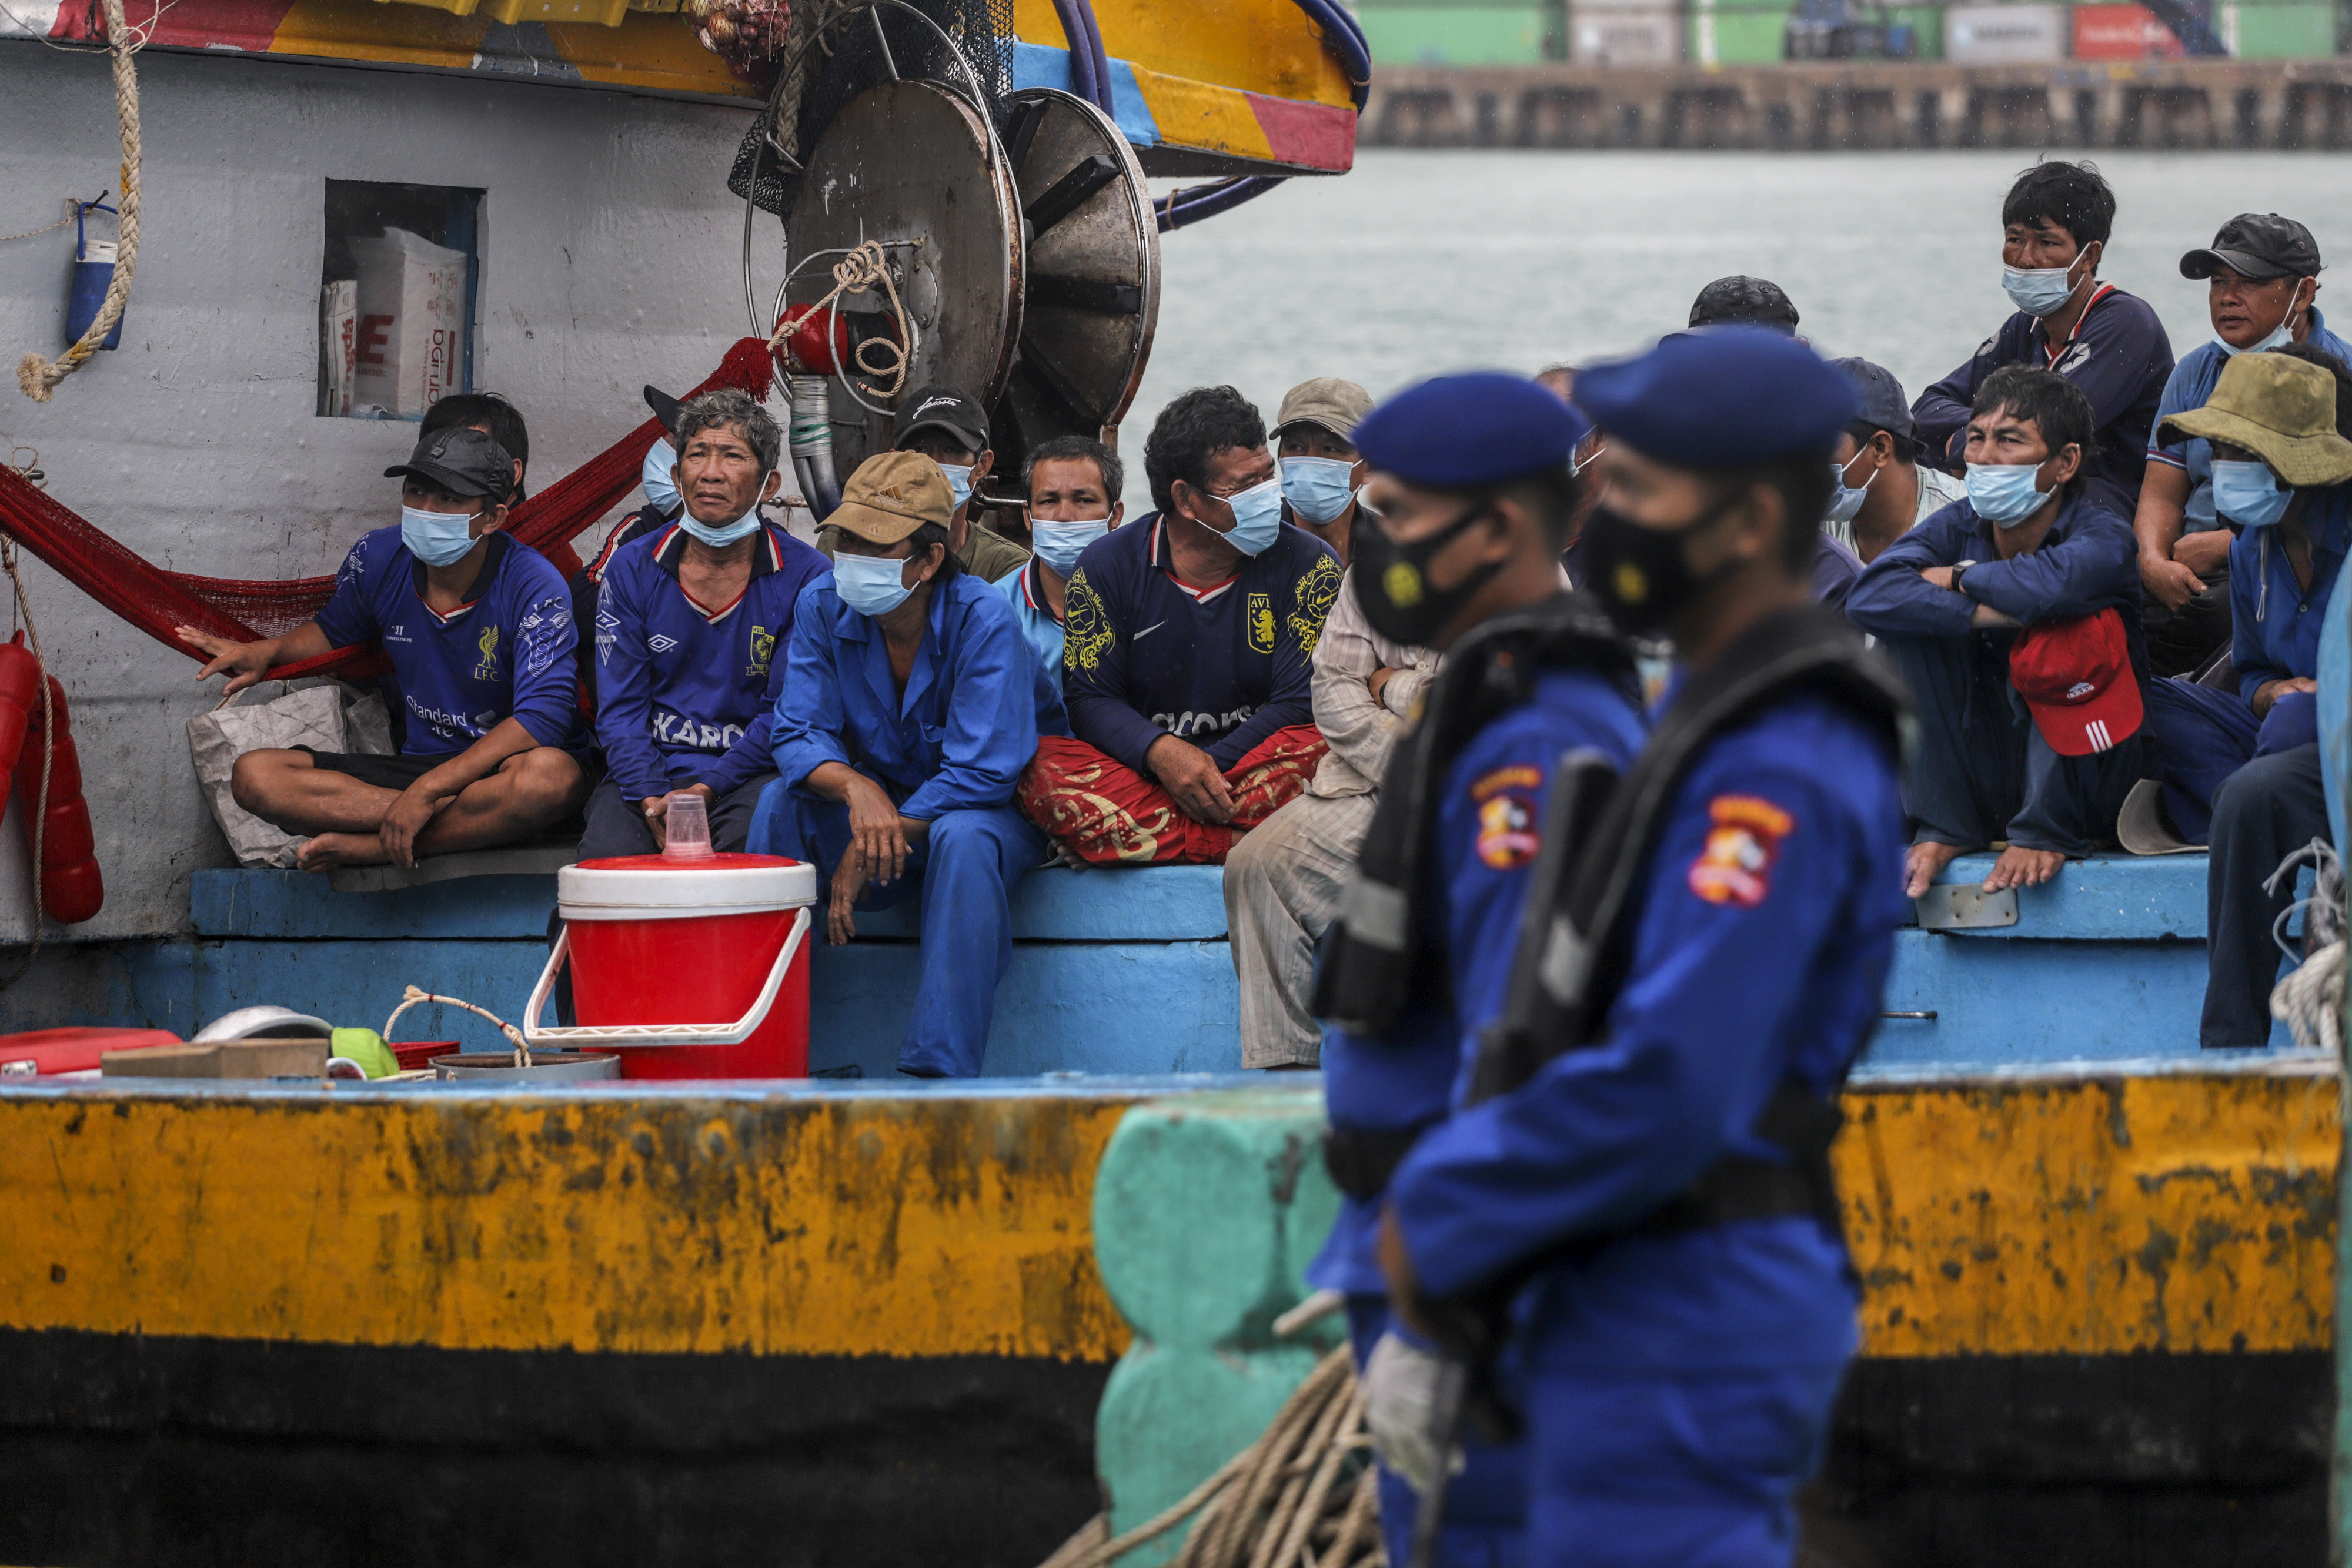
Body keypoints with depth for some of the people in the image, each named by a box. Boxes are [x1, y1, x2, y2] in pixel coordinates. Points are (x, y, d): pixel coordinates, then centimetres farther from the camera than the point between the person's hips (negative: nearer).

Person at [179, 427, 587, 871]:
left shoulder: (532, 586, -16)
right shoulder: (378, 560, 1)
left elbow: (543, 716, -26)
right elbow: (336, 629, 25)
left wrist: (430, 789, -31)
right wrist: (266, 652, 3)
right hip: (414, 763, 5)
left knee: (552, 775, -43)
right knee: (254, 776, -17)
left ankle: (365, 848, -27)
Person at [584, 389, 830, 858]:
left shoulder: (805, 577, 1)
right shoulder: (631, 569, 8)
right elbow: (620, 709, 5)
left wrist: (708, 788, -18)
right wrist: (651, 799, -15)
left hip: (749, 777, -2)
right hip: (650, 773, 2)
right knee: (608, 851, -31)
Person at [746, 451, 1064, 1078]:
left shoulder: (984, 621, -23)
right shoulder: (822, 607, -9)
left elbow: (980, 774, -26)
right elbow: (798, 736, -10)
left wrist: (863, 855, -27)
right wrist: (856, 788, -35)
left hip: (996, 810, -4)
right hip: (882, 811, 4)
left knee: (963, 838, -38)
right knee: (783, 801, -23)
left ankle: (938, 1069, -38)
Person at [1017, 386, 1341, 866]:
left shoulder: (1306, 564, 0)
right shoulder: (1109, 565, 4)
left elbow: (1303, 704, -5)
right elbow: (1089, 697, 0)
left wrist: (1210, 768, -18)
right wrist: (1161, 752, -20)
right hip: (1140, 770, 1)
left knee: (1321, 751, -35)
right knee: (1039, 769, -28)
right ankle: (1249, 846, -32)